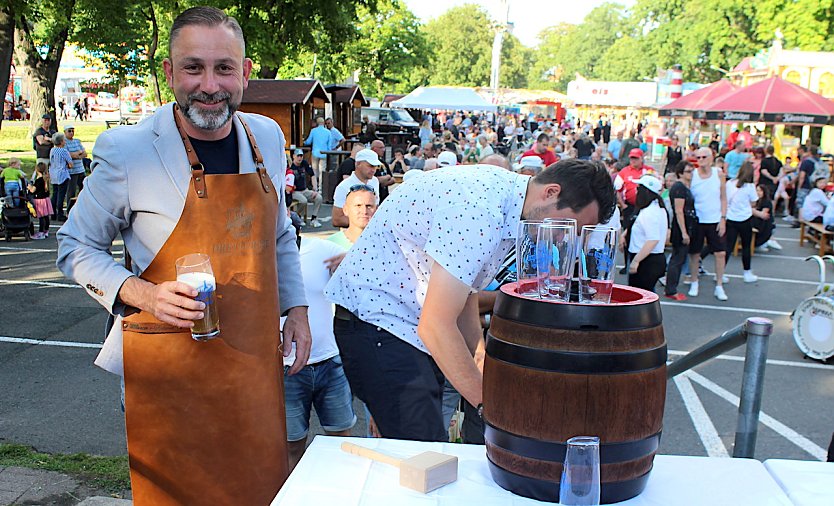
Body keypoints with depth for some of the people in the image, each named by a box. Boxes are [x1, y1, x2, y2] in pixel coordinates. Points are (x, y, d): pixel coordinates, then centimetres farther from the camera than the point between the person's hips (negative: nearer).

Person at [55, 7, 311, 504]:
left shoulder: (267, 136, 1)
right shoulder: (126, 151, -13)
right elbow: (76, 247, -1)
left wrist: (296, 308, 8)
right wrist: (145, 294, -17)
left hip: (256, 356, 4)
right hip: (171, 367, -4)